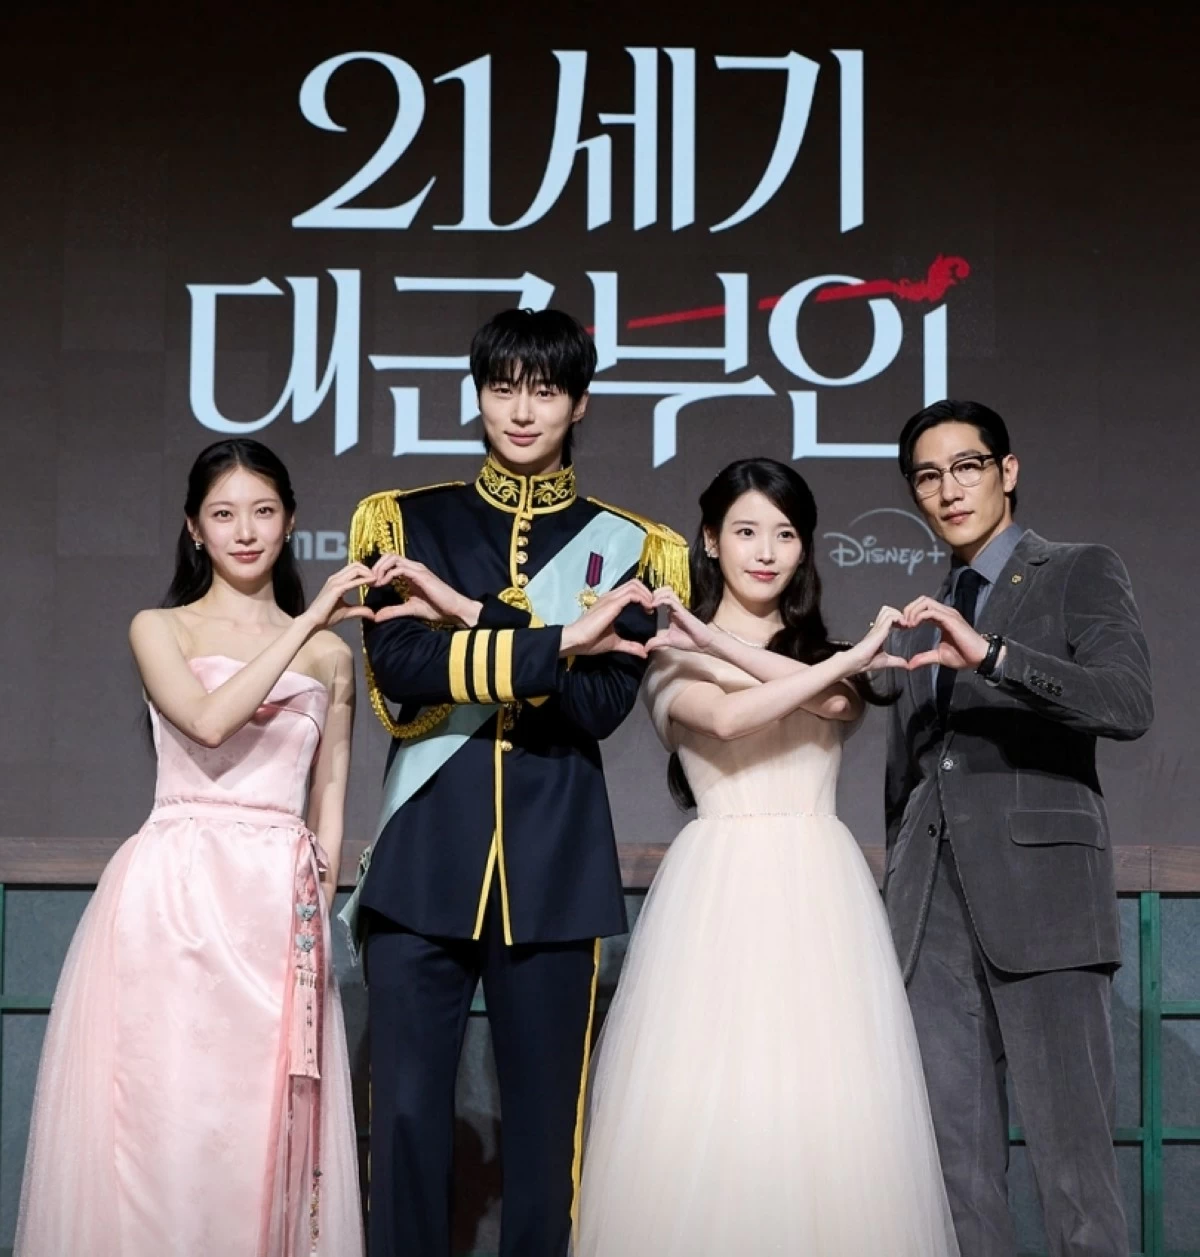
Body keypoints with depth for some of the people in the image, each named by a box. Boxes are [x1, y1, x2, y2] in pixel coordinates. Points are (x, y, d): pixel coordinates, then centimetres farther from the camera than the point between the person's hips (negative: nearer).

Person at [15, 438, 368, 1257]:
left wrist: (320, 904, 4)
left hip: (281, 905, 2)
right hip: (174, 892, -1)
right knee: (165, 1110, -3)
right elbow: (209, 721, -14)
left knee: (265, 1122, 1)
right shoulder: (160, 630, 6)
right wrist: (307, 621, -15)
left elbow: (329, 802, 14)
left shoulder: (330, 654, 12)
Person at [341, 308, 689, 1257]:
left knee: (546, 1112, 4)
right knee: (407, 1110, -2)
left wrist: (470, 617, -11)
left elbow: (601, 702, -6)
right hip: (423, 856, 0)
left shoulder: (626, 545, 9)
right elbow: (398, 663, -8)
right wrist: (557, 644, -15)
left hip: (554, 862, 0)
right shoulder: (409, 521, 10)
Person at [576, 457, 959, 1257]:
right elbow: (725, 718, -13)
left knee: (827, 1103, -5)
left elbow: (841, 703, -7)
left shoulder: (827, 646, 17)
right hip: (719, 888, -2)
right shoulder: (672, 651, 8)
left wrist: (719, 644, -9)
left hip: (816, 889, 2)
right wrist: (846, 659, -10)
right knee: (704, 1101, -8)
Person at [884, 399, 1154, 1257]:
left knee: (1072, 1148, -10)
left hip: (1040, 893, -5)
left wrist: (990, 654, -23)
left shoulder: (1081, 575, 6)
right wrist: (898, 908, 16)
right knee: (957, 1159, 2)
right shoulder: (928, 618, 23)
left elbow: (1130, 702, -12)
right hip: (934, 912, 6)